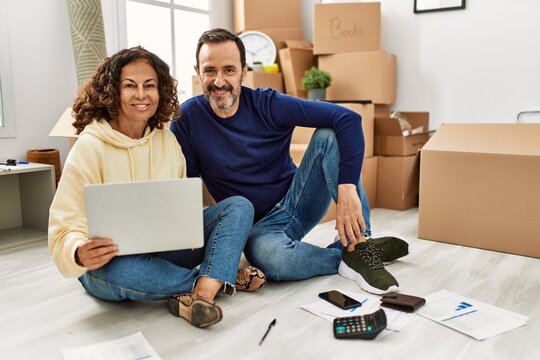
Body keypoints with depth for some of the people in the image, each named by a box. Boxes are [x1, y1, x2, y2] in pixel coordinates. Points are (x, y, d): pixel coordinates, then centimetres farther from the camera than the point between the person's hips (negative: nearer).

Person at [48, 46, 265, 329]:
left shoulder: (167, 139, 3)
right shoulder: (89, 148, -12)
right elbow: (65, 230, -15)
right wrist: (81, 254, -38)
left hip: (165, 248, 5)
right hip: (113, 260, -4)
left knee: (239, 206, -10)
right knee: (111, 269, -40)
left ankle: (202, 291, -33)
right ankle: (221, 278, -18)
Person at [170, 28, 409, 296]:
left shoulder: (268, 104, -11)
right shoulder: (186, 119, -9)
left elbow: (348, 119, -19)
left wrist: (347, 189, -30)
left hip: (297, 203, 2)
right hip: (258, 227, -1)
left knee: (329, 135, -21)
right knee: (268, 255, -38)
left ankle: (359, 246, -20)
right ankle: (346, 257, -10)